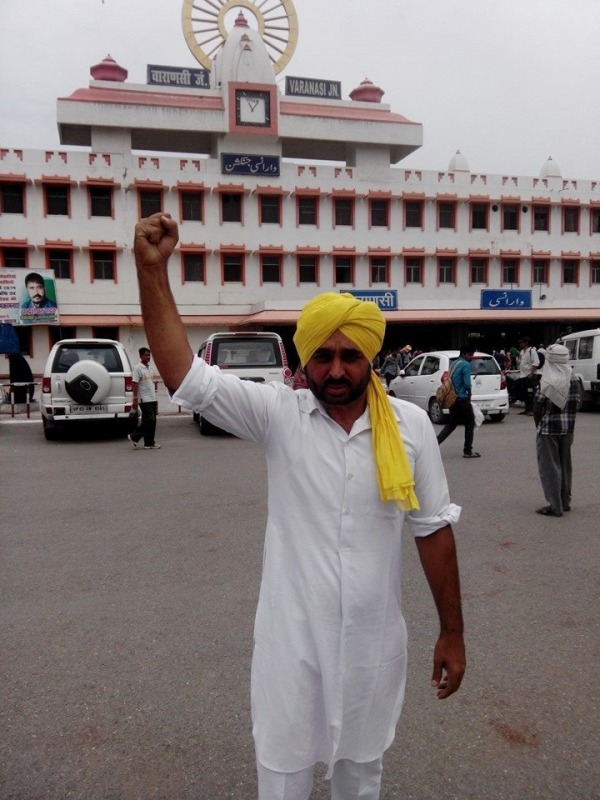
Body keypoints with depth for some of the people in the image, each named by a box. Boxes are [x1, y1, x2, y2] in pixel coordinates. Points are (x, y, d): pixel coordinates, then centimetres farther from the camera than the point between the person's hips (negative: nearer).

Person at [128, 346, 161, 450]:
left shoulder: (149, 367, 16)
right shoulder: (138, 368, -9)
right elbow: (135, 384, -14)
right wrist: (135, 399, -20)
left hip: (152, 399, 8)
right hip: (144, 400, -8)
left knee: (152, 422, 7)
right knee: (148, 421, -10)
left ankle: (149, 443, 10)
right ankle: (134, 437, 3)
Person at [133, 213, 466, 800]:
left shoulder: (410, 426, -7)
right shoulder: (277, 415, -11)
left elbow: (434, 530, -1)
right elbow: (184, 376, -21)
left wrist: (451, 632, 3)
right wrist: (151, 270, -28)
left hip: (373, 641, 2)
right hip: (291, 639, -1)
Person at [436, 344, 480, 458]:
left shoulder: (454, 364, 14)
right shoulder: (466, 365, -12)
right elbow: (467, 384, -19)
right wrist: (469, 394, 1)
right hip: (462, 399, -8)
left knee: (451, 424, 16)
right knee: (470, 423, 5)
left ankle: (435, 443, 4)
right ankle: (468, 451, 9)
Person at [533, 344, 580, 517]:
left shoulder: (547, 382, -15)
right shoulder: (574, 380, 5)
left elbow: (537, 408, -13)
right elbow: (575, 405, 9)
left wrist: (539, 426, 3)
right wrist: (568, 423, 15)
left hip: (549, 429, -7)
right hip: (568, 429, 7)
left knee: (550, 467, 0)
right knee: (565, 465, 16)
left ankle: (555, 506, 2)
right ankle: (565, 502, 27)